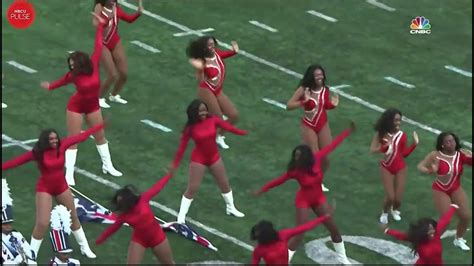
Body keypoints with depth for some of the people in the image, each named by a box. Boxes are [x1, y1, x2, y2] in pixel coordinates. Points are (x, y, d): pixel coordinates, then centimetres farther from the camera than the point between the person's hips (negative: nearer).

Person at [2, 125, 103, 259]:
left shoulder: (61, 145, -14)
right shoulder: (38, 153, -22)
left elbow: (82, 136, -6)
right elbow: (17, 161, -23)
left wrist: (101, 126, -1)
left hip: (62, 186, 4)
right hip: (44, 188, -4)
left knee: (73, 217, 19)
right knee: (42, 223, -12)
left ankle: (85, 248, 39)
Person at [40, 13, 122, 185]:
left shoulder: (94, 65, -18)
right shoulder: (73, 75, -19)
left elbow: (98, 47, -12)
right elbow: (62, 81, 2)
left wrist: (100, 25, -5)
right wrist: (49, 86, 20)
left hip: (93, 106, 3)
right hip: (76, 107, -3)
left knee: (100, 135, 14)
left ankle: (107, 166, 31)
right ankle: (69, 174, 1)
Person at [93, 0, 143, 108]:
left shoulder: (116, 9, -1)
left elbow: (129, 19, 12)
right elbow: (95, 23, -33)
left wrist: (139, 12, -4)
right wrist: (109, 17, -46)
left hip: (116, 43, 6)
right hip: (103, 45, -6)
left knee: (124, 73, 7)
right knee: (113, 75, -11)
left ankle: (114, 96, 34)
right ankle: (100, 98, 12)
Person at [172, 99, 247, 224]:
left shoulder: (213, 120, -12)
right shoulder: (191, 128, -19)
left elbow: (228, 127, -8)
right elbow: (182, 146, -15)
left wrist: (245, 133, -15)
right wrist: (175, 164, -15)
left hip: (214, 157, 4)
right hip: (198, 159, -4)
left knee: (224, 183, 18)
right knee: (192, 188, -5)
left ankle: (231, 208, 41)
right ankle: (181, 217, 3)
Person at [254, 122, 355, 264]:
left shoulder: (317, 159, -19)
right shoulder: (295, 170, -25)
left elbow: (331, 146, -11)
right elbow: (279, 180, -18)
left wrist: (347, 132, -5)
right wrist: (262, 190, -18)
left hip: (319, 198, 4)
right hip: (303, 200, -4)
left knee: (333, 228, 11)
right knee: (299, 233, -11)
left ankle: (342, 259, 30)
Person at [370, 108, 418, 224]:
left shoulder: (402, 135, -6)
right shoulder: (381, 134, -11)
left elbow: (404, 154, 0)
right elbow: (372, 150, -15)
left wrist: (414, 144, -10)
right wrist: (385, 146, -30)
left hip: (400, 168, 2)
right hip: (386, 168, -2)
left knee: (398, 198, 2)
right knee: (390, 196, -9)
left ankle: (395, 210, 38)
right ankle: (385, 213, 23)